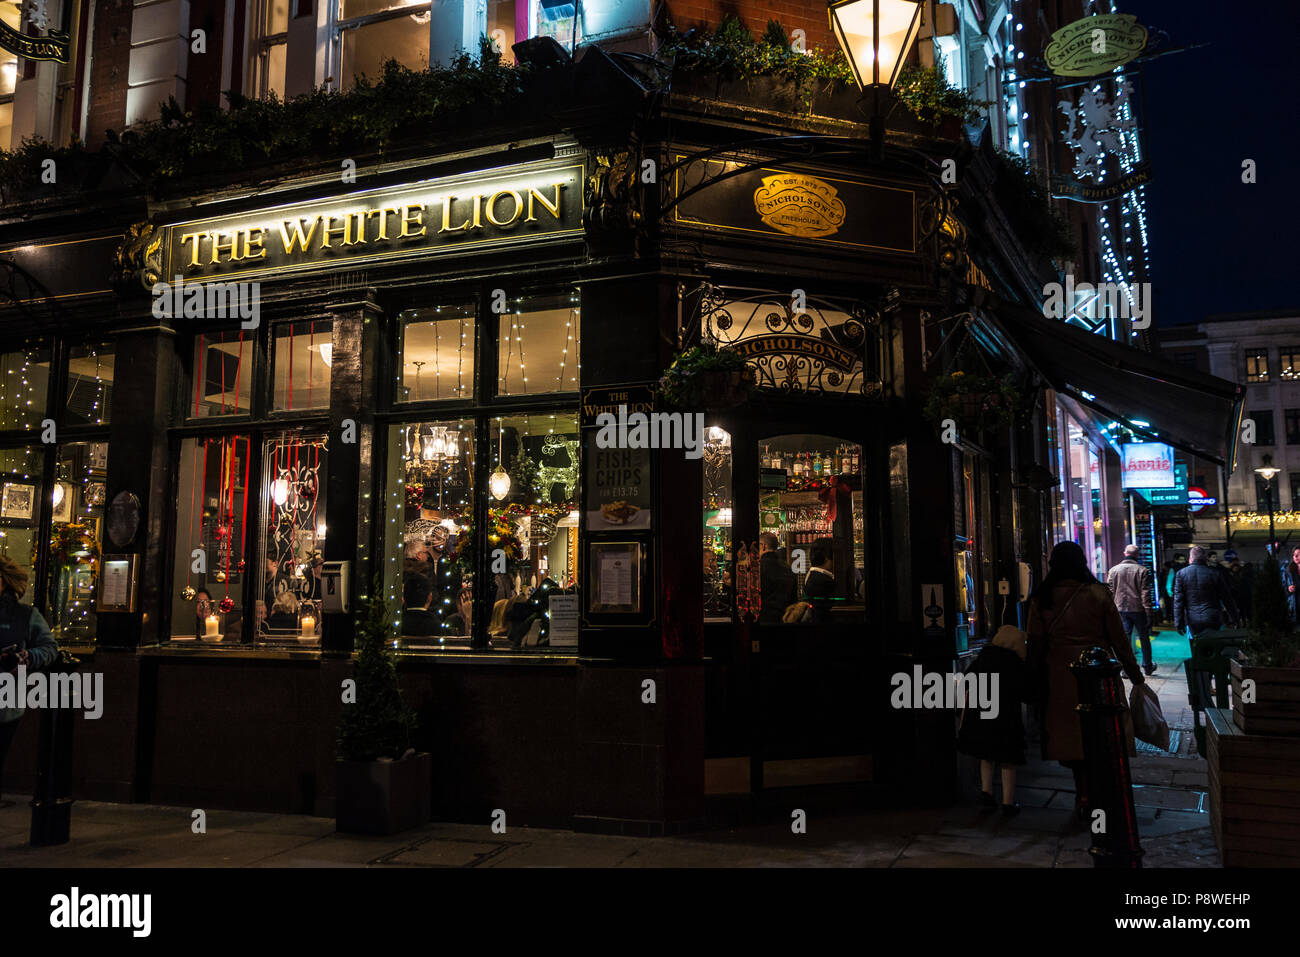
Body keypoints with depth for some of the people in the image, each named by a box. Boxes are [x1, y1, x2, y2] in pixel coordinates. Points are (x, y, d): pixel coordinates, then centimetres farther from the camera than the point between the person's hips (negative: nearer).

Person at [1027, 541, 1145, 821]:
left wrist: (1034, 682, 8)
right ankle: (1088, 797, 9)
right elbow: (1119, 640, -1)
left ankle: (1084, 794, 17)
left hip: (1060, 678, 1)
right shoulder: (1098, 594, -5)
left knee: (1069, 733, 11)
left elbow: (1035, 644, 0)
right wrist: (1135, 675, 9)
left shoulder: (1041, 599, -2)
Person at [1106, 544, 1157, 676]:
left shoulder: (1113, 570, 3)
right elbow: (1145, 594, -8)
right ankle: (1147, 666, 23)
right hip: (1138, 609, -2)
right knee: (1144, 637, 13)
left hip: (1120, 609, 2)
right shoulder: (1142, 570, -6)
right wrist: (1149, 613, -5)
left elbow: (1110, 591, 4)